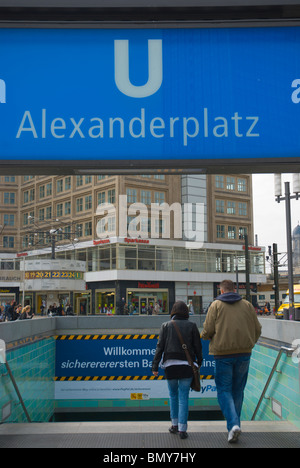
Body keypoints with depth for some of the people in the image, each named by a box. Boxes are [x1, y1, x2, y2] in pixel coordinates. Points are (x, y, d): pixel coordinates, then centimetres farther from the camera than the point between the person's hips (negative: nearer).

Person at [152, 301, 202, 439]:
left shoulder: (166, 325, 3)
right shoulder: (192, 326, 2)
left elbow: (160, 347, -1)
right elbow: (198, 346, 3)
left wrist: (155, 366, 0)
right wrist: (199, 362, 17)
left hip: (170, 365, 1)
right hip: (187, 365, -1)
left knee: (173, 395, 17)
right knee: (183, 397, 3)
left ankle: (175, 424, 23)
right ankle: (182, 429, 0)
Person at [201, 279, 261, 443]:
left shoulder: (216, 305, -1)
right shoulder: (247, 305, 8)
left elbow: (207, 330, -6)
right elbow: (257, 329, 9)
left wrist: (205, 336, 17)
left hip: (223, 353, -3)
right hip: (244, 353, 3)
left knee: (224, 390, 3)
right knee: (238, 390, 14)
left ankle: (233, 424, -14)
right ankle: (234, 424, 19)